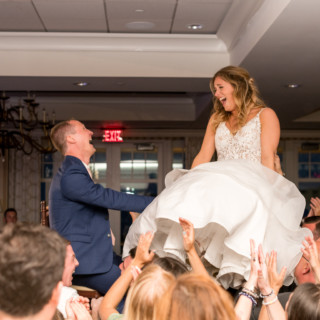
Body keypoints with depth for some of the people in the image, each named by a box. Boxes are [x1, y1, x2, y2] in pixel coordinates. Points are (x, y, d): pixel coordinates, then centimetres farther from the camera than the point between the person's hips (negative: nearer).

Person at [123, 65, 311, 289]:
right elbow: (203, 157, 17)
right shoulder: (217, 119, 27)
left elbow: (268, 158, -1)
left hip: (252, 183, -4)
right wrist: (189, 182, 1)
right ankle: (174, 255, -44)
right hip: (221, 183, 4)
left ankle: (239, 269, -47)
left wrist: (265, 191, -15)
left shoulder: (265, 115, 12)